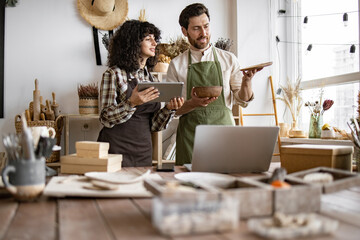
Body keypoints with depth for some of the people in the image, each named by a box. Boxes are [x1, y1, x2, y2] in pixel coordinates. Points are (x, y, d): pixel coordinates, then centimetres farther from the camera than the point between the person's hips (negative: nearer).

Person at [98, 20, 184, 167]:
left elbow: (153, 125, 8)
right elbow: (106, 119, -11)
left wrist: (169, 108, -9)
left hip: (144, 151, 5)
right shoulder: (114, 74, -6)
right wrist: (131, 103, -25)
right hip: (117, 149, -5)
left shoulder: (151, 79, 11)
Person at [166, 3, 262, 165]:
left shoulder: (229, 59, 10)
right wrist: (193, 104, -15)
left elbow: (242, 100, 8)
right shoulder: (176, 65, 7)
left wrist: (247, 80, -12)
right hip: (190, 134, 0)